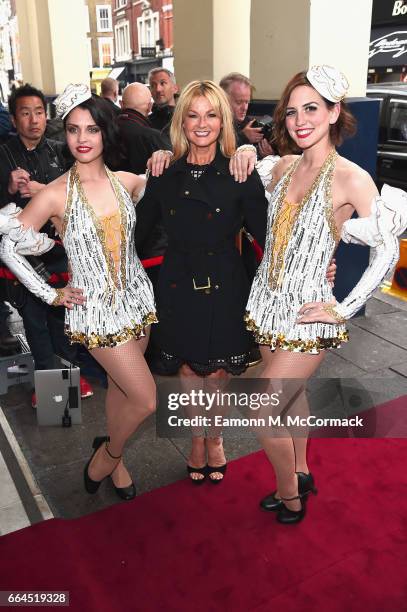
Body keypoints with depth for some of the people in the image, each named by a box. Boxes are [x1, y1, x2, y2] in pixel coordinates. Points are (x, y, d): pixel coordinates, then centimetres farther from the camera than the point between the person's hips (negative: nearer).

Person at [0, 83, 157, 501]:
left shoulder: (128, 182, 0)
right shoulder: (55, 195, -12)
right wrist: (50, 294, -5)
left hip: (137, 298, 5)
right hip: (95, 309, -4)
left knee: (120, 387, 17)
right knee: (146, 400, -3)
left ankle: (110, 454, 42)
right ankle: (106, 457, 26)